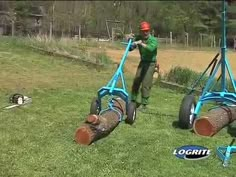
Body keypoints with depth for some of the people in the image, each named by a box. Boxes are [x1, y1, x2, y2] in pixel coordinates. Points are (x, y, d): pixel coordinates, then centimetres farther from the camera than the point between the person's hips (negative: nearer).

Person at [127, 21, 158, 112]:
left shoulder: (153, 40, -17)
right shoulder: (138, 38, -2)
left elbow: (151, 48, -38)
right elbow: (130, 48, -1)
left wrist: (141, 43, -49)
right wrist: (130, 40, -18)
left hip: (151, 63, -5)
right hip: (142, 62, 5)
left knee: (146, 84, -9)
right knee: (136, 81, 5)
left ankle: (144, 105, -3)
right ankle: (133, 100, 19)